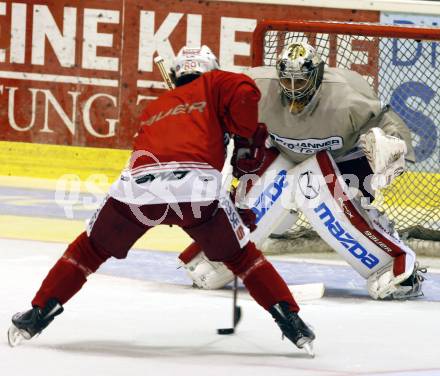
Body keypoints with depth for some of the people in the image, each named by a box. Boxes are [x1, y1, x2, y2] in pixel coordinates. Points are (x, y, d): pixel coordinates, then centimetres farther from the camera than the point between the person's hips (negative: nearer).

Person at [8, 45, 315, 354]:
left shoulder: (154, 108, 39)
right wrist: (247, 142, 15)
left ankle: (39, 312, 18)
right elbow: (244, 92, 4)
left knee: (91, 248, 22)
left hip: (138, 186, 2)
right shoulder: (212, 85, 25)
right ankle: (290, 320, 11)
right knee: (241, 256, 17)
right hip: (197, 186, -2)